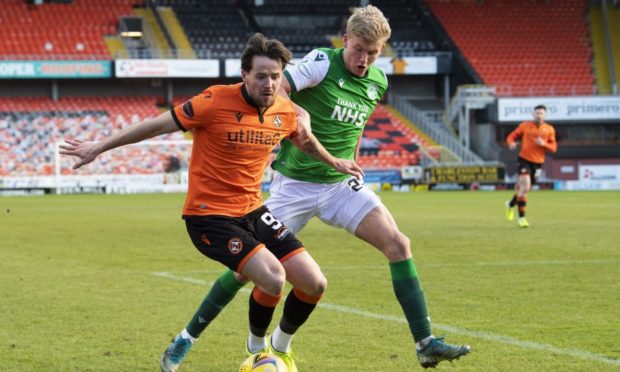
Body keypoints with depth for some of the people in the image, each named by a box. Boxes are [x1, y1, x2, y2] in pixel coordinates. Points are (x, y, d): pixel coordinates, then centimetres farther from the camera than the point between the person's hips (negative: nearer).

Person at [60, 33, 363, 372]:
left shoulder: (287, 112, -3)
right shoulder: (217, 102, -20)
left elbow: (304, 139, 23)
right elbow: (157, 125, -10)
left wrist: (333, 162, 33)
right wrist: (98, 147, -4)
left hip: (252, 211, 6)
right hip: (209, 215, -6)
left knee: (314, 283, -1)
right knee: (273, 278, -25)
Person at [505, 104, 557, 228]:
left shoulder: (549, 129, 4)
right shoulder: (525, 126, 0)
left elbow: (553, 148, 3)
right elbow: (512, 136, 7)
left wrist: (544, 144, -18)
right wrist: (511, 143, -17)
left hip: (537, 162, 3)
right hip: (524, 159, -3)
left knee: (523, 188, 13)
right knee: (525, 186, -19)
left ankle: (511, 204, 44)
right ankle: (521, 217, -13)